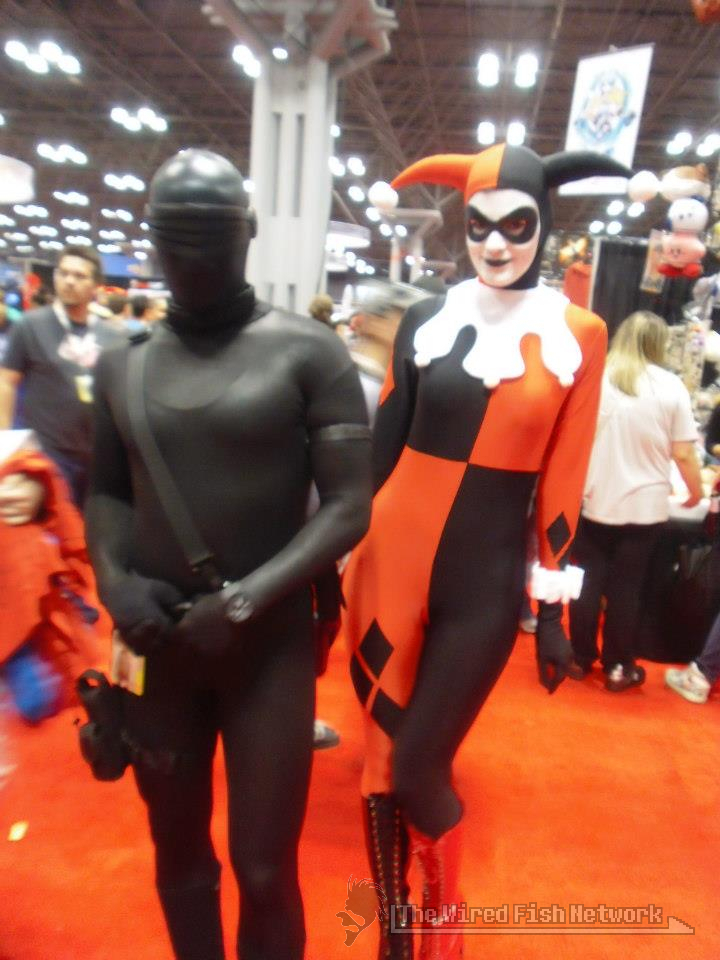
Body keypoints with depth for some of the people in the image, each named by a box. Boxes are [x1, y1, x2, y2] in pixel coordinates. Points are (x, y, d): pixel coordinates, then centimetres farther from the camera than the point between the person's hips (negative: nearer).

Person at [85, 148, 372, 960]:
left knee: (264, 871, 6)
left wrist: (247, 599, -18)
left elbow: (349, 506, -10)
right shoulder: (122, 363, 5)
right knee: (176, 845, 20)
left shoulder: (307, 352, -7)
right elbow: (106, 490, 12)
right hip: (156, 640, 4)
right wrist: (113, 579, -7)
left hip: (270, 641, -3)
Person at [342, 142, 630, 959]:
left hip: (485, 583, -2)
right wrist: (338, 557, 7)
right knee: (382, 759, 12)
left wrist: (554, 604, 3)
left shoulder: (578, 336, -1)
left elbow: (561, 482, 1)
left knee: (418, 770, 4)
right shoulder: (426, 321, 3)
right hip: (391, 562, 2)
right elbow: (379, 446, 6)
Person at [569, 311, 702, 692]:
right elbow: (683, 454, -3)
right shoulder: (671, 386, -4)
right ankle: (618, 667, 22)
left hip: (594, 500, 1)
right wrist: (696, 492, 14)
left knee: (588, 582, 12)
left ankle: (580, 658, 23)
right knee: (627, 588, 10)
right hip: (645, 506, 0)